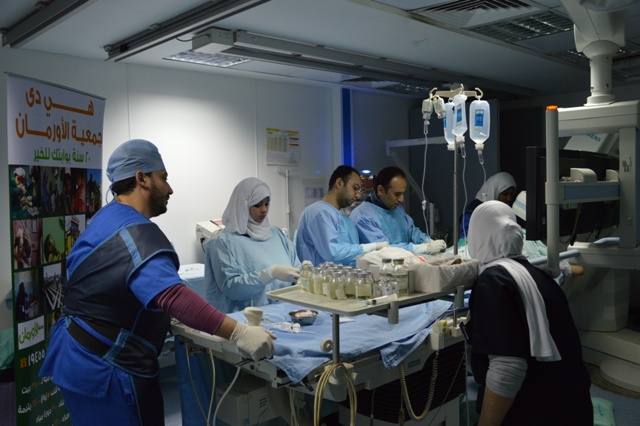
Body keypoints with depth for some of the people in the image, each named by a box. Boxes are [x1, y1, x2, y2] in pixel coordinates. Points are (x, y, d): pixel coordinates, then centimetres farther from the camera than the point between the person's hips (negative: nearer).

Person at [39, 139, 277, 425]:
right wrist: (237, 332, -43)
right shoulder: (136, 233, -24)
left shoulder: (108, 218, 10)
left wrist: (166, 320, 19)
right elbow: (172, 295, -40)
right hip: (103, 368, -10)